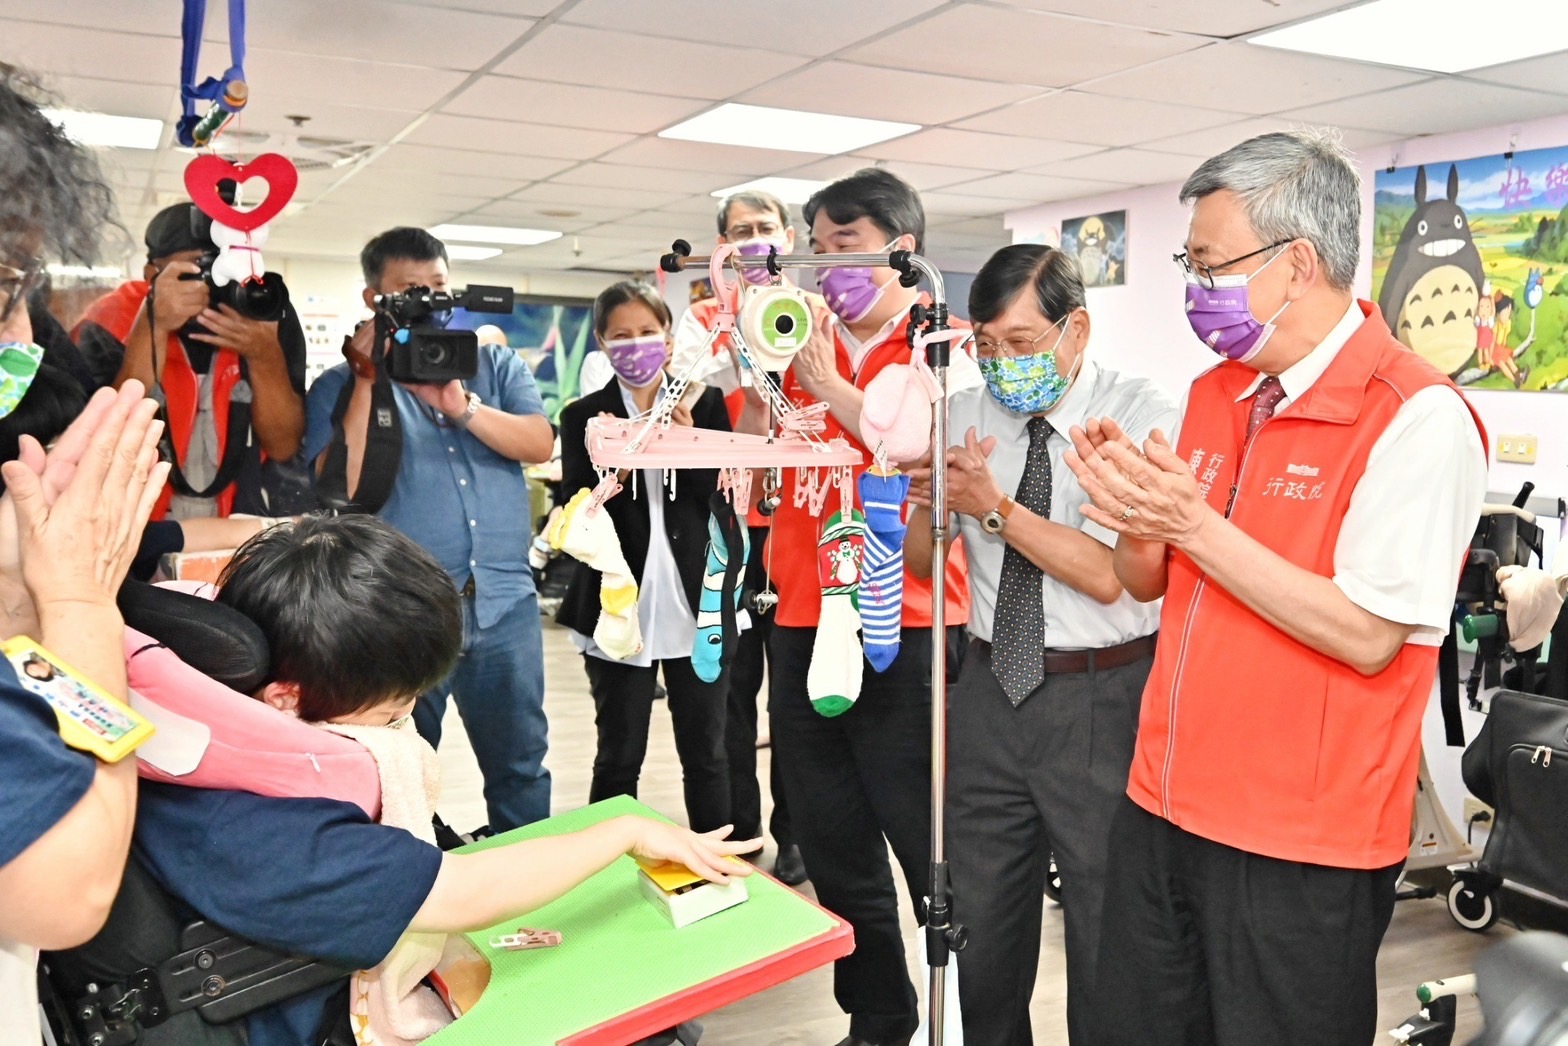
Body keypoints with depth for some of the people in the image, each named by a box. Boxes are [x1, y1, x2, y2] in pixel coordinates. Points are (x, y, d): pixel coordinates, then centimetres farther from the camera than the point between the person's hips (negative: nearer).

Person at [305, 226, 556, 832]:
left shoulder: (496, 365, 12)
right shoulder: (343, 386, 5)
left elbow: (540, 444, -4)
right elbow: (340, 488, -10)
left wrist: (462, 406, -18)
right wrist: (367, 382, -12)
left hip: (503, 601, 2)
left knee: (521, 766, 11)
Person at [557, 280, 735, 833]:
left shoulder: (705, 403, 5)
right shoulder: (584, 415, 2)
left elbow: (723, 495, -3)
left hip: (697, 605, 1)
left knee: (705, 754, 11)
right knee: (618, 759, 7)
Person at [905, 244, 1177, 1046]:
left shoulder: (1143, 417, -10)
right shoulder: (966, 414, 4)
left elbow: (1108, 575, -18)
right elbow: (921, 563, 7)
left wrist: (995, 507, -23)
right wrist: (928, 503, -14)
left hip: (1103, 701, -4)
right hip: (992, 686, 5)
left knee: (1106, 923, 11)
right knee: (980, 919, 18)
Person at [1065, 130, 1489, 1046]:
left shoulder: (1418, 418, -15)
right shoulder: (1214, 396, 8)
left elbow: (1368, 637, -21)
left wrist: (1195, 525, -21)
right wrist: (1137, 514, -10)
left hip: (1303, 851, -7)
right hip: (1162, 808, 7)